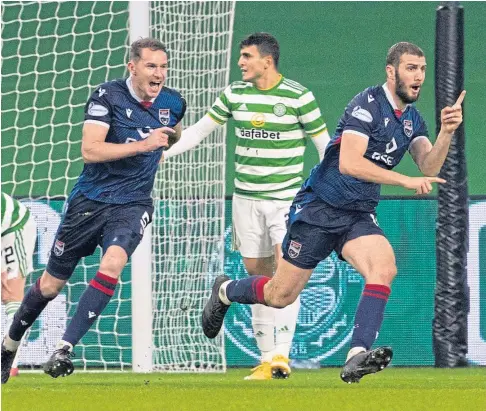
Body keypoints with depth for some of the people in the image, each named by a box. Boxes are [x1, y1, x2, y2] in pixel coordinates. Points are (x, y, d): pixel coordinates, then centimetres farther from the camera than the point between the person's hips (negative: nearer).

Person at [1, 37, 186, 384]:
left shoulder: (173, 103, 1)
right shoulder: (108, 96, -13)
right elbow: (89, 150, -24)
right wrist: (143, 145, -28)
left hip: (132, 204, 2)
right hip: (90, 200, -2)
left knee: (113, 263, -29)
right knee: (52, 283, 8)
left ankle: (65, 349, -27)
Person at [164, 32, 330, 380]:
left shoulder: (298, 96, -8)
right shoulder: (235, 94, 4)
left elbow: (324, 143, -1)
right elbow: (200, 130, 14)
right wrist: (161, 153, 7)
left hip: (286, 197, -4)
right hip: (246, 197, 4)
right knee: (258, 275, 4)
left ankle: (282, 354, -20)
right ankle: (266, 359, 8)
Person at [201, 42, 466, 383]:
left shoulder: (412, 120, 7)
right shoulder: (368, 105, -16)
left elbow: (430, 168, -4)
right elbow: (349, 163, -26)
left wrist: (447, 133, -21)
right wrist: (405, 181, -28)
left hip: (360, 215, 6)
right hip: (319, 209, -6)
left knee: (384, 267, -26)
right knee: (281, 295, 3)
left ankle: (357, 357, -32)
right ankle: (225, 291, 36)